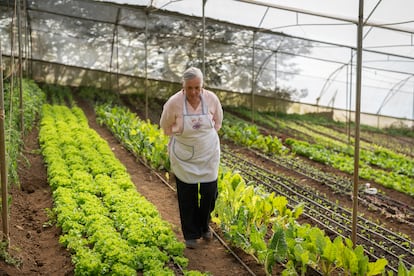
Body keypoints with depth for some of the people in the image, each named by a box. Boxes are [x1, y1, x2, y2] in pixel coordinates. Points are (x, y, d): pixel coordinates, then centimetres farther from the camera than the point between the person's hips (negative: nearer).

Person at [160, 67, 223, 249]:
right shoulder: (174, 103, -22)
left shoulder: (212, 99, -15)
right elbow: (165, 126, -1)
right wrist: (181, 136, 4)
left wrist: (205, 136, 6)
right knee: (187, 195, 6)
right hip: (184, 157, -2)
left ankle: (204, 225, 33)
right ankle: (191, 234, 24)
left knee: (209, 191, 5)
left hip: (209, 154, 2)